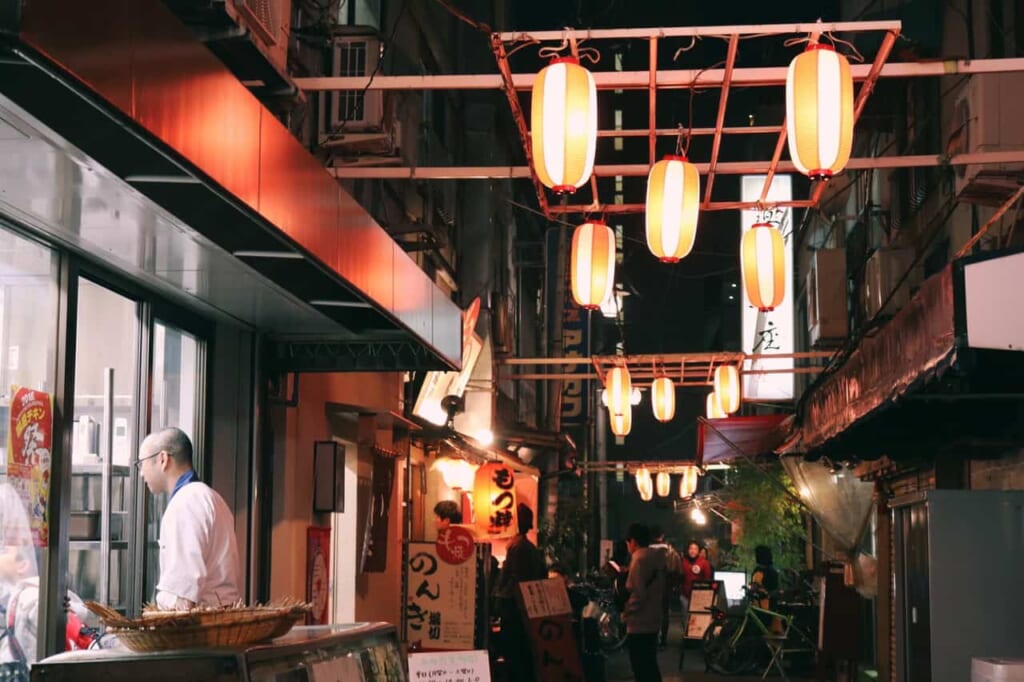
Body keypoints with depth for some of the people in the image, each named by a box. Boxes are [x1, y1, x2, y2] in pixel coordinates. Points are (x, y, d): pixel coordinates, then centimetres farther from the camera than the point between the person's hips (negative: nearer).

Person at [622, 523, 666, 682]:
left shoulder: (640, 559, -18)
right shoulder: (658, 557, 9)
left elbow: (637, 593, -23)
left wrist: (626, 613, -10)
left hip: (639, 623, -9)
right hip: (653, 620, 9)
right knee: (650, 666, 17)